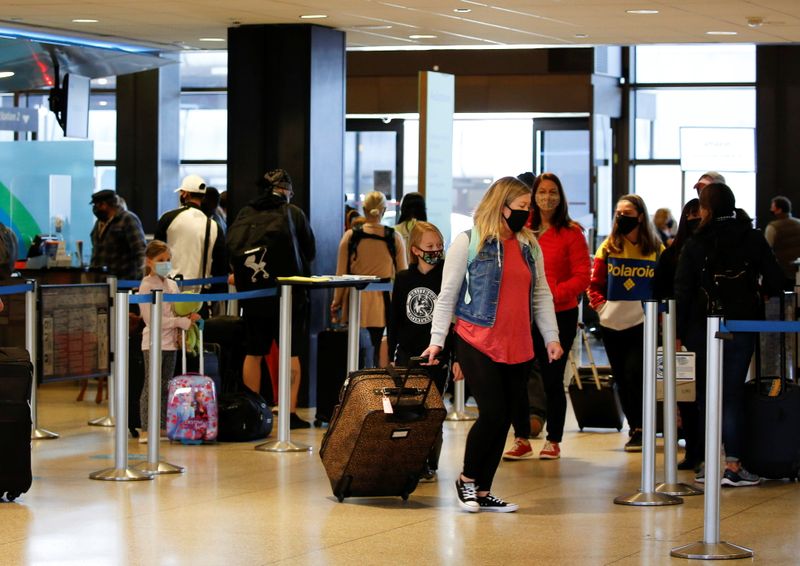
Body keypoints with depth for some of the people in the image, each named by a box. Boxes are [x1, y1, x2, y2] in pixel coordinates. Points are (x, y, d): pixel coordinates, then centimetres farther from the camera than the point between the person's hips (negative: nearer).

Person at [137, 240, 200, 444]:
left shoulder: (172, 285, 13)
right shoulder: (147, 286, -8)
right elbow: (152, 319, -16)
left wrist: (188, 319, -5)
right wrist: (183, 322, -18)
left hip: (171, 341, 7)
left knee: (166, 386, 10)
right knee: (151, 386, -7)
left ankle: (163, 427, 16)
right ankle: (145, 430, -7)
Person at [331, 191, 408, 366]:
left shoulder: (350, 236, 0)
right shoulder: (395, 238, 0)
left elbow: (341, 274, 3)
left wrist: (336, 302, 14)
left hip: (356, 304, 0)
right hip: (384, 304, 0)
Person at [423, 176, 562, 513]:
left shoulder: (529, 245, 13)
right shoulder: (469, 242, -2)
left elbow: (541, 295, 17)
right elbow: (447, 294, -1)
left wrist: (552, 337, 8)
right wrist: (437, 340, -5)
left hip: (517, 348, 5)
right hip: (477, 344, -5)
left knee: (503, 420, 4)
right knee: (493, 413, -12)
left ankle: (483, 492, 13)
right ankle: (467, 479, 10)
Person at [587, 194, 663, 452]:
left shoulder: (656, 249, 0)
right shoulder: (608, 247, 4)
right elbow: (594, 284, 9)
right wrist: (601, 305, -4)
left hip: (643, 324, -3)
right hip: (612, 324, 3)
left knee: (634, 374, -14)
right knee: (621, 379, 8)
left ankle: (639, 429, -4)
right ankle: (634, 428, 19)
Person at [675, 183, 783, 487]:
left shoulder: (695, 244, -4)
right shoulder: (753, 239, -1)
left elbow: (682, 291, -5)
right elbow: (776, 283, -2)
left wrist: (679, 333, 0)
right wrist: (756, 292, 20)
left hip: (703, 328, 0)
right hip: (742, 327, 0)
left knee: (706, 394, 10)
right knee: (733, 394, 3)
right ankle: (733, 465, -3)